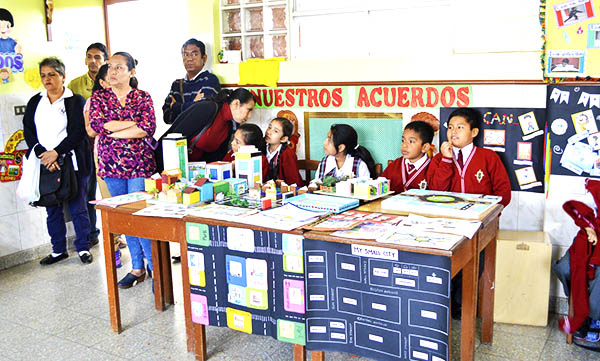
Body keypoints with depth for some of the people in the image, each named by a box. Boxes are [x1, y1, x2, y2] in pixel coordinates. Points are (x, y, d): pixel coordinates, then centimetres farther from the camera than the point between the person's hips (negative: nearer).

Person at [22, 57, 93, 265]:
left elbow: (78, 131, -8)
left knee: (77, 207, 1)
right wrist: (43, 155, -11)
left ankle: (83, 248, 13)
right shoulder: (35, 102, 14)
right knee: (52, 209, 9)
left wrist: (56, 152, -16)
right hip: (44, 164, 4)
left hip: (72, 162, -4)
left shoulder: (76, 101, 1)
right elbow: (28, 131, 5)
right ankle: (58, 250, 20)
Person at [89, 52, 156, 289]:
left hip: (139, 164, -3)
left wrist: (112, 132, -12)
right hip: (111, 164, 3)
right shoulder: (99, 97, 8)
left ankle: (154, 267, 4)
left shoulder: (143, 97, 1)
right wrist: (134, 122, -11)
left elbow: (148, 129, -14)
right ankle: (137, 268, 20)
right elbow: (96, 124, -9)